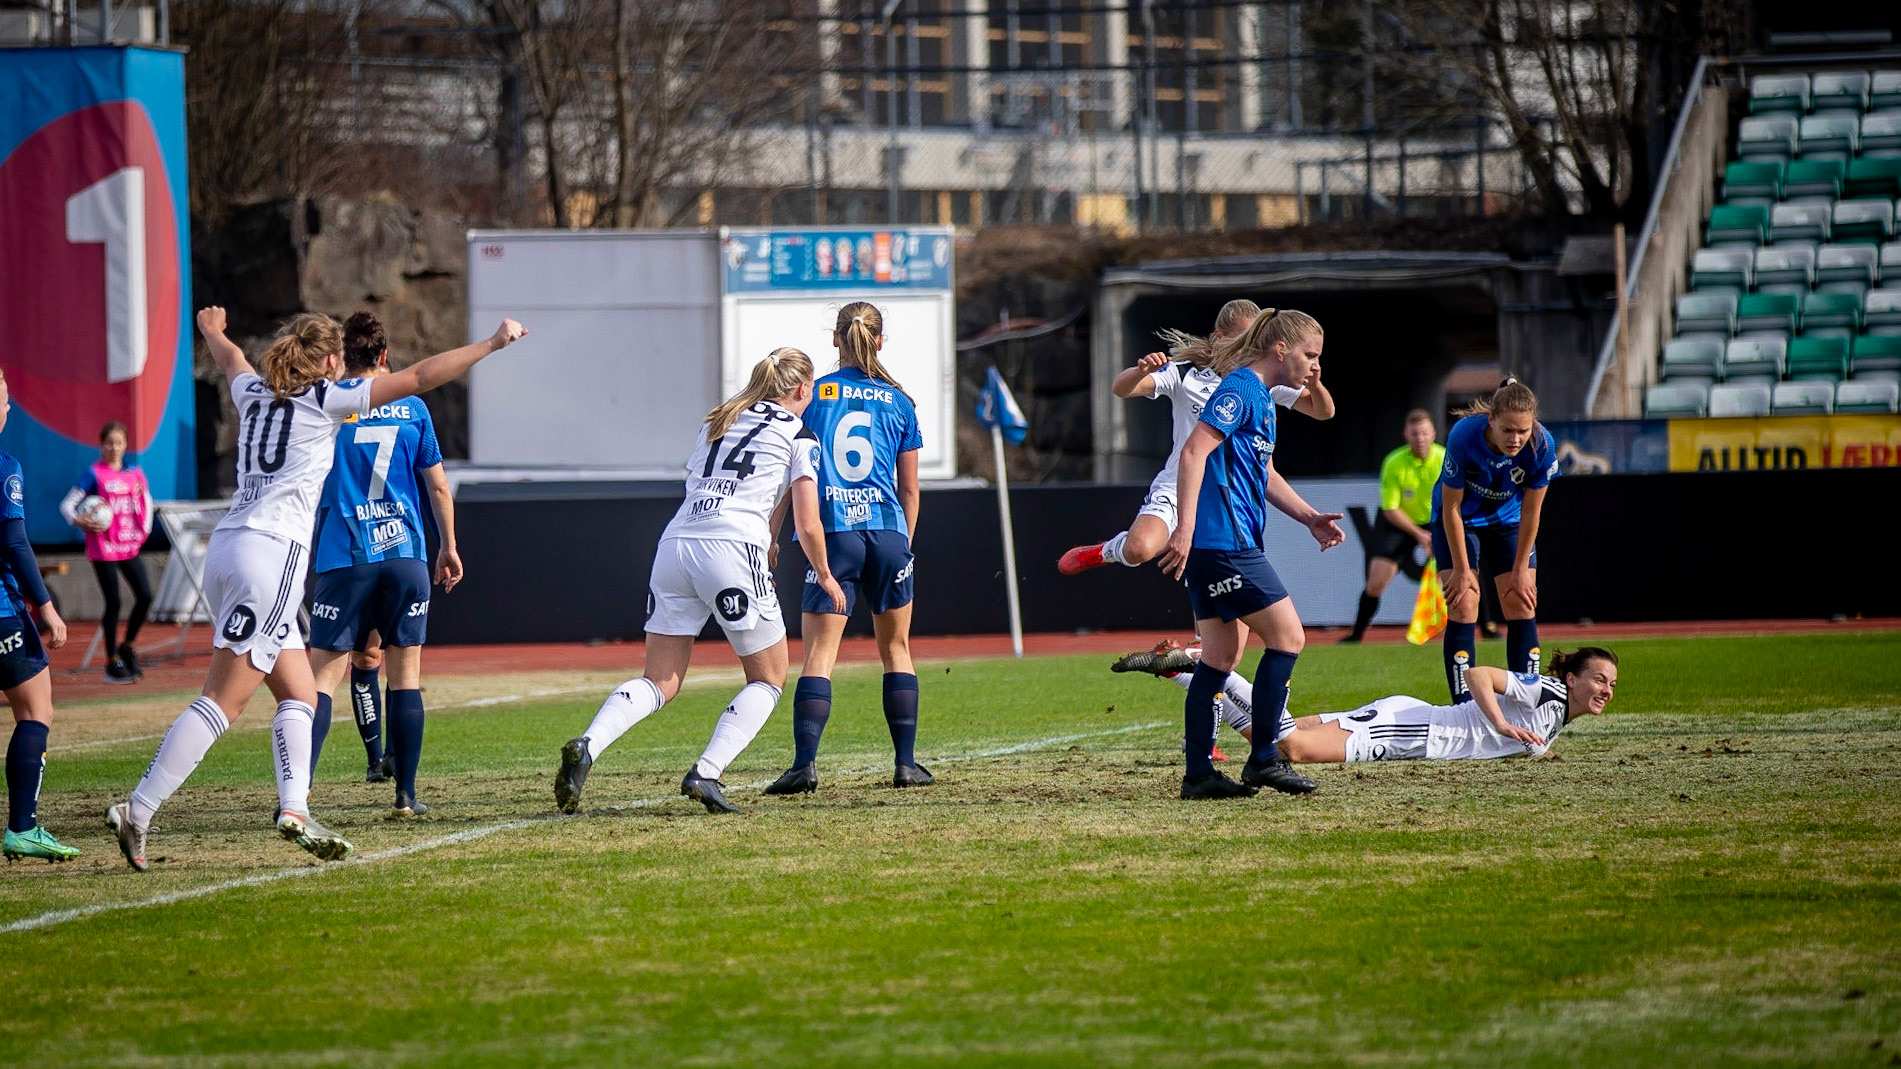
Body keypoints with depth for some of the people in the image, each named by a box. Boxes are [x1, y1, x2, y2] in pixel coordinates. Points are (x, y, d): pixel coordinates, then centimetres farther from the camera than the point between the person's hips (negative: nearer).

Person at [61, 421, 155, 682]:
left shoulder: (134, 473, 7)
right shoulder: (95, 474, -7)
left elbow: (146, 501, 22)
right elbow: (67, 504, -9)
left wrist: (145, 529, 8)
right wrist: (80, 522, -26)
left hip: (129, 545, 5)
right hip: (104, 549, -5)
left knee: (145, 595, -4)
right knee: (113, 603, -3)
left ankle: (127, 647, 17)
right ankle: (112, 663, 7)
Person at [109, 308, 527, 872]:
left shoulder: (254, 395, 17)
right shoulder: (326, 399, 0)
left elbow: (231, 360, 43)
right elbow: (420, 376, 0)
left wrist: (213, 332, 66)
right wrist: (493, 343, 8)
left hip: (226, 549, 9)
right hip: (272, 554, -9)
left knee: (299, 694, 11)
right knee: (221, 703, -11)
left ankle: (294, 809, -2)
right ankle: (137, 812, -17)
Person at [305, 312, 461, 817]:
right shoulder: (412, 408, 6)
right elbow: (439, 487, 11)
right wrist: (449, 548, 21)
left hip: (343, 560, -1)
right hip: (405, 555, 1)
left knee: (323, 675, -2)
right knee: (405, 674, 9)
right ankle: (405, 793, 6)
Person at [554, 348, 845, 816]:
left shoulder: (716, 422, 26)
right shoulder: (798, 435, 9)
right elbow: (808, 526, 5)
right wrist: (825, 576, 23)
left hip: (675, 545, 5)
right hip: (732, 548, -5)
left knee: (659, 683, 7)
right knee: (769, 679, 12)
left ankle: (586, 747, -19)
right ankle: (705, 774, -6)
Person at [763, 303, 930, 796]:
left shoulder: (813, 395, 3)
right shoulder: (899, 402, 7)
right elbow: (909, 487, 11)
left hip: (833, 534, -2)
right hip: (888, 532, 2)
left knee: (819, 654, -5)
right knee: (896, 649, 16)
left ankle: (805, 761, -19)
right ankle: (906, 762, 15)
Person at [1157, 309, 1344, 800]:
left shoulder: (1261, 397, 20)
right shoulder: (1239, 390, -12)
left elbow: (1265, 474, 30)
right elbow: (1193, 452, -21)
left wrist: (1309, 517, 21)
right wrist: (1185, 528, -27)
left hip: (1216, 547, 10)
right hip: (1224, 543, -10)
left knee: (1221, 657, 10)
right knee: (1287, 636, -6)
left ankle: (1198, 773, 10)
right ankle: (1263, 759, -2)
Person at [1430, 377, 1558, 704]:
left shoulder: (1542, 446, -27)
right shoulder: (1463, 437, -34)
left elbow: (1530, 513, -14)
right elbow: (1451, 508, -22)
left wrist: (1521, 570, -8)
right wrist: (1461, 570, -17)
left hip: (1507, 521, 3)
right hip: (1458, 521, -3)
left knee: (1522, 606, -5)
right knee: (1463, 608, -13)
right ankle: (1463, 706, -12)